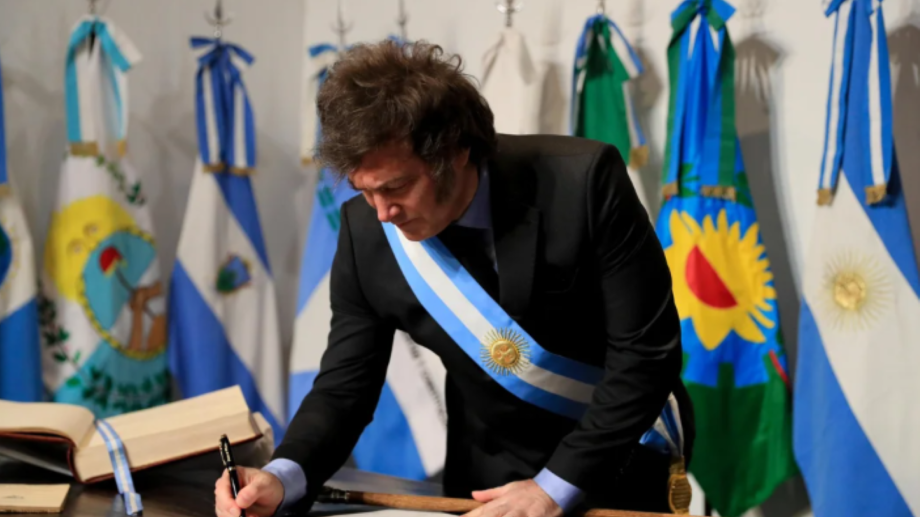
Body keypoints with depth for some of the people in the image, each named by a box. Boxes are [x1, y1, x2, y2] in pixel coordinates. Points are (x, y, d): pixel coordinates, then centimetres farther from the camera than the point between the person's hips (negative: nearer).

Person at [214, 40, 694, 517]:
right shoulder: (365, 231, -14)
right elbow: (345, 385, -7)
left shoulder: (582, 182, -25)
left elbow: (646, 351, -21)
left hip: (624, 463, -2)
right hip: (490, 476, 2)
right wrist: (283, 477, -26)